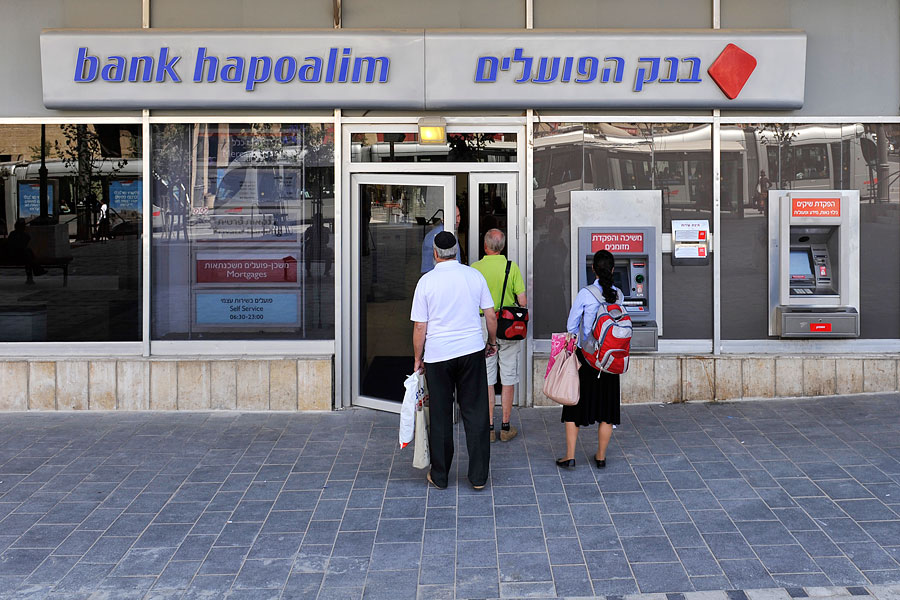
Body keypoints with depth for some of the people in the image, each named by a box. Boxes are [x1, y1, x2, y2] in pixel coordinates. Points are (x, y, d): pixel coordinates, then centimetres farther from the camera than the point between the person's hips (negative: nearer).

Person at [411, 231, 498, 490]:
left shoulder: (427, 281, -5)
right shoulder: (474, 275, 0)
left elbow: (420, 326, -4)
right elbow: (491, 315, 4)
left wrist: (418, 358, 7)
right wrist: (492, 342, 20)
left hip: (437, 355, -1)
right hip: (472, 351, 1)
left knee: (441, 416, 8)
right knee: (475, 413, 7)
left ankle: (439, 476, 17)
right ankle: (478, 476, 9)